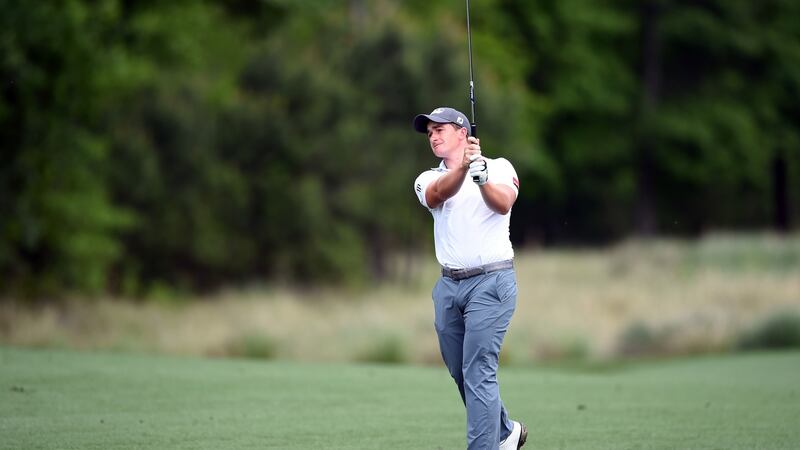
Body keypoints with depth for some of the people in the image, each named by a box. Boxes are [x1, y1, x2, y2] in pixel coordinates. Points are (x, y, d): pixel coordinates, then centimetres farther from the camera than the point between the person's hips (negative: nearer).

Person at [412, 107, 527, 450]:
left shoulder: (498, 167, 0)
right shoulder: (428, 179, 10)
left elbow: (503, 204, -21)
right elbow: (438, 194, -16)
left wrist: (482, 178, -42)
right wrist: (462, 166, -36)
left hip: (491, 282, -5)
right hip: (449, 286, 5)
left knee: (478, 373, -13)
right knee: (460, 372, 12)